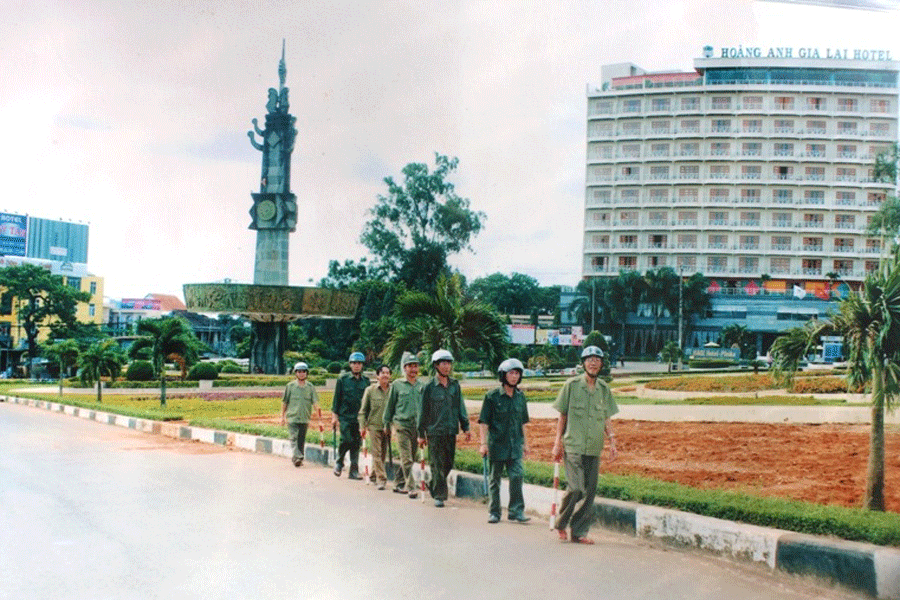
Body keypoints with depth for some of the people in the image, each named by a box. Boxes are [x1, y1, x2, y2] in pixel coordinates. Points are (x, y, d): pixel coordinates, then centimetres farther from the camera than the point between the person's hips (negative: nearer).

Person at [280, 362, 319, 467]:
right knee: (294, 438, -14)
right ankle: (297, 457, -24)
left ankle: (298, 458, 18)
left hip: (304, 419, 2)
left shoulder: (310, 387, 6)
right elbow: (284, 402, 10)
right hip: (292, 417, -2)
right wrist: (283, 416, 10)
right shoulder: (290, 386, 3)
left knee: (301, 440, 7)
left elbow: (315, 402, 2)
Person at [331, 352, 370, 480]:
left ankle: (354, 470, 10)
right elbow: (337, 398, 4)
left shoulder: (366, 381, 9)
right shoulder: (343, 379, 2)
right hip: (345, 417, -3)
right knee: (347, 440, -13)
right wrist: (334, 415, -1)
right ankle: (338, 461, 13)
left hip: (360, 418, 3)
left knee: (357, 444, 3)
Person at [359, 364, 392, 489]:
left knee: (382, 454, 10)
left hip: (388, 427, 2)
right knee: (376, 453, -7)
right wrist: (363, 425, -2)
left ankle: (373, 476, 29)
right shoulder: (370, 390, 0)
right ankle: (381, 479, -6)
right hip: (374, 426, -2)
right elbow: (363, 410, 5)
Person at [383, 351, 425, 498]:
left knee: (411, 458, 10)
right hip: (401, 425, -4)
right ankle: (411, 487, -9)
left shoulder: (422, 386, 9)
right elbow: (390, 405, 9)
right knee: (406, 459, -10)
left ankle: (398, 484, 24)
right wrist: (387, 424, 11)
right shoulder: (397, 385, 1)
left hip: (417, 426, 4)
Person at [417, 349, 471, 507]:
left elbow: (460, 407, 15)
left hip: (451, 431, 4)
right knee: (437, 465, -3)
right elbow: (423, 411, 0)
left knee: (448, 463, 9)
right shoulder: (429, 387, -3)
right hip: (435, 431, -4)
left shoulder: (455, 385, 8)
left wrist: (466, 427, 9)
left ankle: (433, 485, 31)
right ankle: (439, 496, 4)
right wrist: (421, 434, 0)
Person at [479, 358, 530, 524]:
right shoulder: (492, 396, -6)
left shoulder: (520, 397, 8)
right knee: (495, 479, 6)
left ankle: (516, 511, -1)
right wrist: (483, 443, -11)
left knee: (517, 475, -10)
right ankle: (494, 512, 18)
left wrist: (525, 442, 17)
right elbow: (483, 422, -5)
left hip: (515, 445, 3)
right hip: (496, 444, -3)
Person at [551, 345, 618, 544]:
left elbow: (606, 419, 17)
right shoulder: (571, 385, 0)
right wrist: (558, 443, 0)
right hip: (573, 446, -4)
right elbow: (562, 416, 3)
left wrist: (612, 440, 6)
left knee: (589, 491, 3)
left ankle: (580, 532, 13)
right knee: (576, 488, -10)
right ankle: (560, 523, 13)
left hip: (594, 448, 4)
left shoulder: (604, 388, 11)